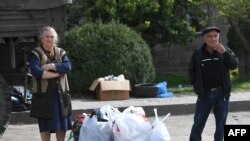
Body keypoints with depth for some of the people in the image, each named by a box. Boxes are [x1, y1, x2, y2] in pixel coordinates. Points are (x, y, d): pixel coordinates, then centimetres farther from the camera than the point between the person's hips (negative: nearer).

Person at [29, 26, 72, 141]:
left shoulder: (61, 53, 11)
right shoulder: (36, 54, -3)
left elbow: (68, 67, -7)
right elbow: (36, 72, -20)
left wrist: (51, 66, -18)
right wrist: (58, 73, -15)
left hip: (60, 93, 4)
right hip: (44, 94, -4)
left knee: (62, 123, 8)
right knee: (45, 124, 2)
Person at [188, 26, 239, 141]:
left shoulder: (225, 50, 0)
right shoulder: (197, 53, -2)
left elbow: (235, 65, -10)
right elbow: (191, 71, 8)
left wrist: (224, 52, -22)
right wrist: (197, 86, -1)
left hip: (221, 93, 1)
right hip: (205, 93, -1)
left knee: (221, 122, 8)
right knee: (198, 123, 3)